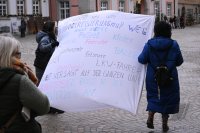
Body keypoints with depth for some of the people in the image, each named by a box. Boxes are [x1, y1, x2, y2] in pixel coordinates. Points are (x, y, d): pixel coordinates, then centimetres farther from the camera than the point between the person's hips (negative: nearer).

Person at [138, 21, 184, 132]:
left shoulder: (149, 45, -10)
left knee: (153, 97, 18)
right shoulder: (174, 45, -10)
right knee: (167, 98, 13)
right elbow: (179, 62, -2)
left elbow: (142, 60, -6)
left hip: (153, 78, 1)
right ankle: (164, 124, 20)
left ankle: (150, 116, -1)